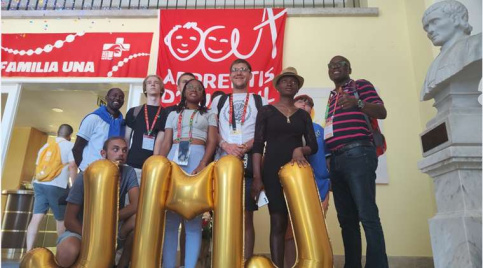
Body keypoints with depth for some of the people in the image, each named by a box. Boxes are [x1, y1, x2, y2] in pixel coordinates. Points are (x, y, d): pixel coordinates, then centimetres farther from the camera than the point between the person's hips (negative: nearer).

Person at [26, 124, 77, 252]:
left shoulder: (45, 146, 23)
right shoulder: (70, 145, 2)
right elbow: (72, 166, -9)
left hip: (39, 183, 6)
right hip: (57, 186, -6)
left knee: (36, 218, 0)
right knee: (61, 219, 8)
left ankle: (29, 252, -7)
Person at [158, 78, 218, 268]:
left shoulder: (209, 115, 16)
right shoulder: (173, 115, 22)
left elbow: (212, 142, 3)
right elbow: (166, 143, 14)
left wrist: (203, 164, -13)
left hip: (198, 160, -2)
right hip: (174, 160, 2)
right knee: (170, 215, -2)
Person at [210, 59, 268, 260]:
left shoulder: (261, 102, 15)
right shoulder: (219, 101, 20)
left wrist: (247, 146, -13)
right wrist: (226, 146, -9)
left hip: (249, 164, -1)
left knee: (246, 216, -1)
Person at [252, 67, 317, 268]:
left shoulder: (303, 115, 14)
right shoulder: (266, 111, 6)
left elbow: (313, 146, 8)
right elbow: (258, 144, 0)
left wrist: (301, 150, -16)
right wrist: (257, 177, -9)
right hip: (273, 170, -2)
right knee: (278, 221, -4)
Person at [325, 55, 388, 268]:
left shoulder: (360, 85, 9)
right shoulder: (331, 97, 27)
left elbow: (382, 112, -3)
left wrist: (358, 103, -22)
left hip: (357, 154, -7)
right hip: (335, 159, 7)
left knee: (367, 215, -13)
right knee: (346, 218, 6)